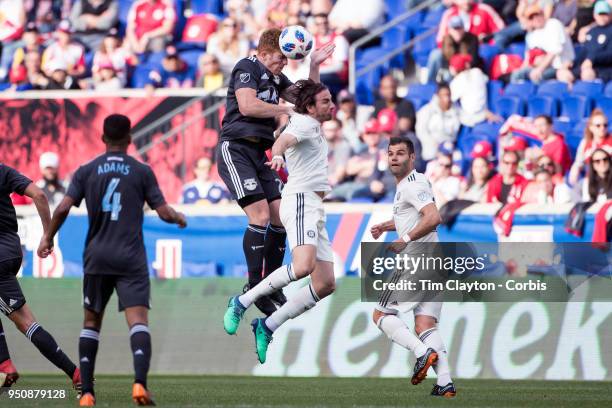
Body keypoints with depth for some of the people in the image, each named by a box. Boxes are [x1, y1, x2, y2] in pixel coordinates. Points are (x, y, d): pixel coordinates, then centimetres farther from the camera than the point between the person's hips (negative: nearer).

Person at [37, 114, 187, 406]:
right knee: (138, 319, -10)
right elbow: (163, 211, 1)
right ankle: (140, 382, -32)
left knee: (91, 321, 14)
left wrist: (48, 237, 11)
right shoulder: (142, 171, 3)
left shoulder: (86, 171, 5)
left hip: (97, 256, 2)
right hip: (132, 259, -2)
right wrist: (179, 218, 22)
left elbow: (64, 207, -3)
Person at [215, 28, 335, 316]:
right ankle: (254, 289, -15)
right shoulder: (247, 67, -7)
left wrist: (314, 66, 11)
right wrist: (286, 110, -13)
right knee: (260, 216, -18)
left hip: (259, 154, 9)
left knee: (280, 216, 1)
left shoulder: (275, 77, 18)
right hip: (235, 149, -9)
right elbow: (247, 106, -21)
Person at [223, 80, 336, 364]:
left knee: (325, 284, 0)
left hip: (315, 211, 10)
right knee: (303, 266, -33)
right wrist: (277, 155, -46)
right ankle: (242, 303, -21)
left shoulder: (314, 126, 23)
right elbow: (284, 140, -29)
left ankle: (267, 326, 3)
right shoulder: (304, 123, -5)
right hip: (300, 200, -10)